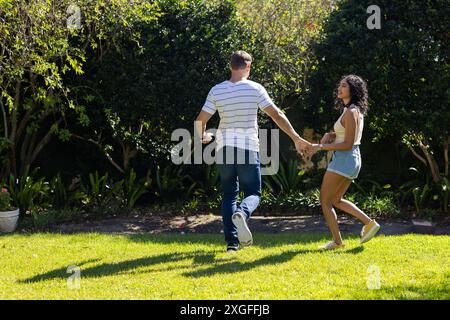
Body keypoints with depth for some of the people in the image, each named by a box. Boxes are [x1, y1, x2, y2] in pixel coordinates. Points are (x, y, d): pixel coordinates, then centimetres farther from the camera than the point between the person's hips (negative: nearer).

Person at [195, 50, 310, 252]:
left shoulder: (216, 91, 2)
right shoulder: (255, 89, -5)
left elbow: (200, 120, 4)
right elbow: (277, 116, -7)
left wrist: (203, 136, 25)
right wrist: (296, 138, -1)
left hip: (224, 149, 2)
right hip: (248, 149, -2)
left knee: (229, 195, 13)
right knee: (253, 194, 7)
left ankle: (231, 241, 3)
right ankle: (242, 213, -28)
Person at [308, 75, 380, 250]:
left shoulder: (350, 112, -18)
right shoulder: (356, 111, 12)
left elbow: (347, 144, -21)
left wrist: (320, 146, -18)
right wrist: (330, 135, 5)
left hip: (344, 160, -10)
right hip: (353, 159, 10)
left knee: (325, 201, 1)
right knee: (336, 200, 20)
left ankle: (337, 241, 3)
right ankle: (369, 223, 15)